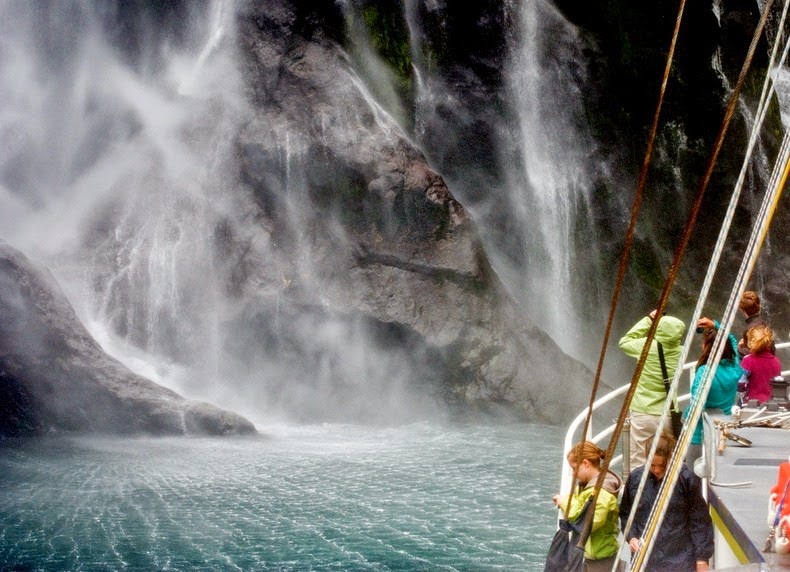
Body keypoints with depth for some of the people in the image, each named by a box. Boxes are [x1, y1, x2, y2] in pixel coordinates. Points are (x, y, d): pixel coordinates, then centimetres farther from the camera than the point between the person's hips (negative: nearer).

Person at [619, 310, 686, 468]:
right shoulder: (679, 351, -5)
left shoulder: (647, 346, -13)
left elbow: (624, 342, 6)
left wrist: (648, 320, 8)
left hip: (642, 414, -2)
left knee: (638, 462, 2)